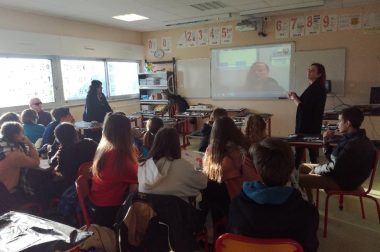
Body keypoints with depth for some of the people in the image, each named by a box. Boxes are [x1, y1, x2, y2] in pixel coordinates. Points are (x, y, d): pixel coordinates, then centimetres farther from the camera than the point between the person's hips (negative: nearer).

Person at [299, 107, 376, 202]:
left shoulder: (354, 144, -27)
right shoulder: (353, 138, 8)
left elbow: (334, 168, -26)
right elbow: (333, 159, 13)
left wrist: (315, 170, -10)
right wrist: (326, 142, 0)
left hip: (344, 181, -11)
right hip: (342, 173, 11)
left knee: (300, 179, -18)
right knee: (302, 167, 13)